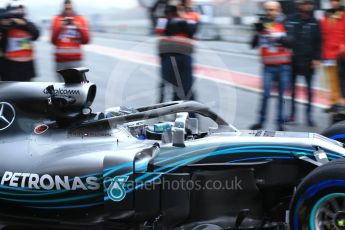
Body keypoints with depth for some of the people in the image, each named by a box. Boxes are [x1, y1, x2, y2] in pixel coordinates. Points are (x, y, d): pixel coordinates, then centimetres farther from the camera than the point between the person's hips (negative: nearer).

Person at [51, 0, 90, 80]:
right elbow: (53, 41, 3)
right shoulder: (57, 20, 9)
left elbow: (86, 40, 2)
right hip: (61, 60, 2)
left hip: (75, 60, -2)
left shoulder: (81, 20, 6)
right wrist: (59, 28, -10)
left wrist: (79, 28, -12)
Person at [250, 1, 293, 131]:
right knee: (266, 94, -6)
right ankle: (261, 121, 4)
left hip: (283, 66, -1)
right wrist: (258, 31, -16)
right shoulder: (262, 24, 5)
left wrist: (278, 36, -26)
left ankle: (281, 123, 13)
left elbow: (290, 42, -12)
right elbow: (253, 44, 0)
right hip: (268, 66, 1)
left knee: (282, 95, 4)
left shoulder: (284, 24, -1)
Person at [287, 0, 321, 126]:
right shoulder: (291, 20, -2)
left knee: (309, 87, 3)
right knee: (292, 86, 8)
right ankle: (292, 112, 19)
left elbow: (318, 42, 1)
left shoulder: (314, 23, 0)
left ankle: (309, 114, 10)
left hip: (308, 60, 0)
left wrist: (317, 58, -6)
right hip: (293, 59, 0)